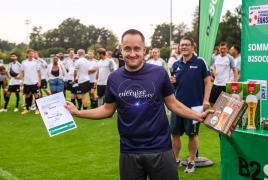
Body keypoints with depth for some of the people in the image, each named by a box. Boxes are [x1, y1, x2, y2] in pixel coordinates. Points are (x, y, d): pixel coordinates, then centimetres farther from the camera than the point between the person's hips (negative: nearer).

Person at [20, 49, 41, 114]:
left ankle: (37, 109, 6)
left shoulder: (36, 62, 0)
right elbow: (22, 72, 10)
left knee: (36, 95, -2)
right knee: (27, 96, 10)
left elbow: (39, 72, 2)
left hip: (34, 82, -3)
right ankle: (27, 109, 21)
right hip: (26, 82, 3)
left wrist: (39, 81, -4)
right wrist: (21, 81, 3)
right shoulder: (24, 62, 6)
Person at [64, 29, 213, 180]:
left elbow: (172, 103, 4)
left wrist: (198, 116, -6)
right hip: (129, 152, 2)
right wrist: (77, 112, 3)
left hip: (160, 150, -1)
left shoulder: (159, 73, -6)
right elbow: (108, 110, 9)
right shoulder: (114, 78, -1)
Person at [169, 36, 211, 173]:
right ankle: (176, 160, 25)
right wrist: (172, 81, -6)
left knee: (192, 134, 6)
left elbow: (207, 82, -4)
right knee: (174, 133, 9)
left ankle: (191, 162, 21)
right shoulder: (176, 65, 8)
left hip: (194, 105, -4)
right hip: (178, 104, 5)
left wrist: (206, 100, -12)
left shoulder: (200, 62, -5)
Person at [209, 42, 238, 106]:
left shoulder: (230, 58, -3)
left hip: (225, 84, -5)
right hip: (216, 83, 5)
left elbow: (235, 71, 0)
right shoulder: (215, 58, 11)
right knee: (211, 102, 7)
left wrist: (235, 82, -8)